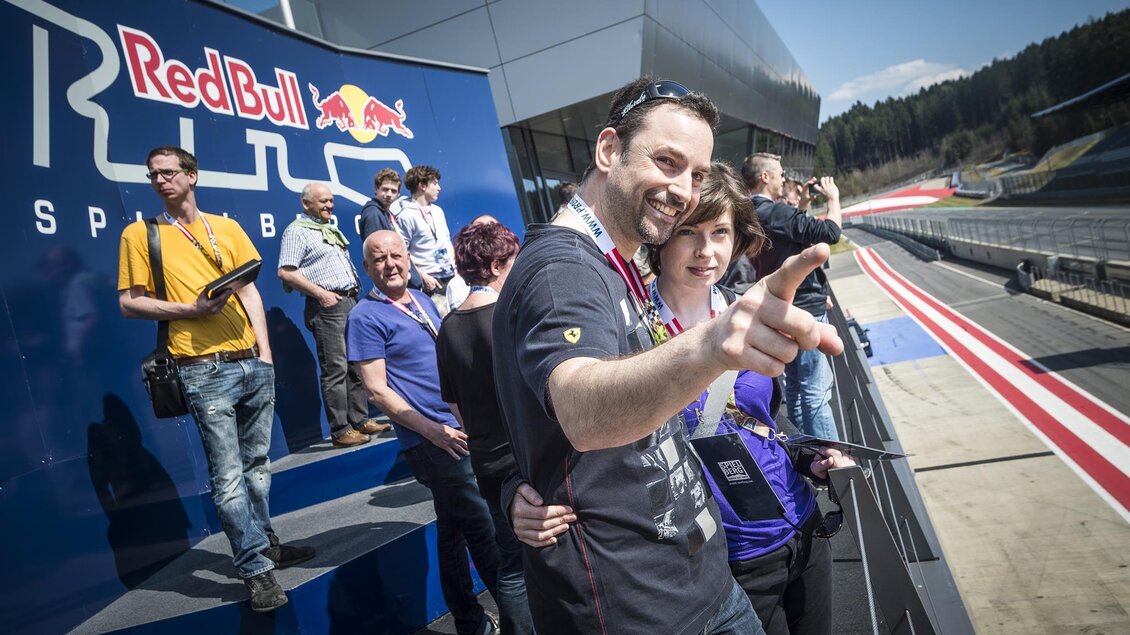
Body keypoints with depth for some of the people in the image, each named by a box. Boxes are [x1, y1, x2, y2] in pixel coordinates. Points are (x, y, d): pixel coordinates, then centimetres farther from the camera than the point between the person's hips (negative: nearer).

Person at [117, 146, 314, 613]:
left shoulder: (227, 227, 12)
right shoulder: (140, 234, 3)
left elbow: (249, 291, 12)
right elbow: (129, 303, 1)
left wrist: (265, 351, 3)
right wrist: (189, 310, -14)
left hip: (252, 362, 4)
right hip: (204, 369, -4)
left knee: (257, 463, 14)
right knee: (228, 476, -4)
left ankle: (265, 544, 29)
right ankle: (256, 569, 5)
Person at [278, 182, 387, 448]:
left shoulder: (332, 229, 21)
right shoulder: (297, 231, -5)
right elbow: (285, 272, -14)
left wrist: (355, 289, 15)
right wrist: (321, 293, -17)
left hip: (351, 301, 9)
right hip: (327, 306, -9)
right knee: (335, 369, -7)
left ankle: (360, 420, 18)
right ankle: (340, 430, -2)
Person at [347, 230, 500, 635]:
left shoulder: (423, 301, 14)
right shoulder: (365, 317, -8)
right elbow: (377, 392, -12)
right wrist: (435, 431, -17)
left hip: (463, 428, 7)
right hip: (433, 440, -7)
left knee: (454, 529, 17)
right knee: (484, 531, -5)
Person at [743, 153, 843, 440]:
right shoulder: (775, 212, -20)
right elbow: (830, 232, -20)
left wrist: (804, 202, 17)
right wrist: (833, 197, -4)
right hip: (805, 309, -10)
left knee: (794, 389, 17)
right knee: (817, 391, -6)